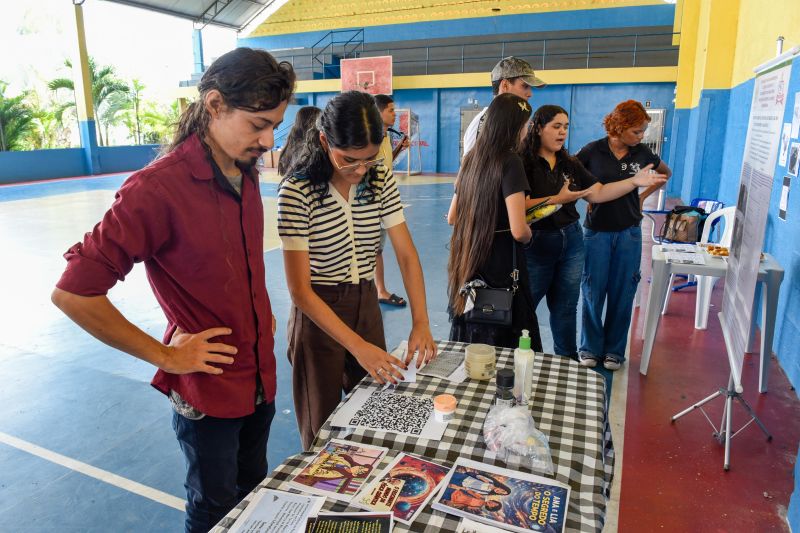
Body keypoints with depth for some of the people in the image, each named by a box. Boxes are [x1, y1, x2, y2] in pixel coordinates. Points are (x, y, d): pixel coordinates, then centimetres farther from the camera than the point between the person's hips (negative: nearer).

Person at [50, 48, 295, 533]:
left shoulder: (246, 174, 2)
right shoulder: (160, 188, -24)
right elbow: (73, 292, -23)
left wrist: (262, 311, 7)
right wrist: (165, 355, -17)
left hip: (261, 378, 7)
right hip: (208, 389, -6)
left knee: (254, 493, 25)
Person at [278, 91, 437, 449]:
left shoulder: (381, 178, -5)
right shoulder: (297, 191, -21)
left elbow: (407, 254, -6)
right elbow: (300, 289, -21)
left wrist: (421, 323, -19)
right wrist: (357, 346, -27)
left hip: (366, 305, 5)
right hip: (318, 311, -4)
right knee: (324, 429, 13)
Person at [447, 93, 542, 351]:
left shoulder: (471, 158, 7)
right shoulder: (510, 161, -14)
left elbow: (452, 217, 13)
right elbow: (519, 231, -21)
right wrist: (529, 233, 0)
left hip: (465, 266, 7)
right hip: (500, 267, -7)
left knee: (468, 345, 18)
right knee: (505, 348, 6)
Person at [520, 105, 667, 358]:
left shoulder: (570, 164, 9)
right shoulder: (524, 163, -12)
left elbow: (598, 193, 6)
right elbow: (520, 205, -22)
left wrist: (634, 182, -3)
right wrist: (558, 199, -21)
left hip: (571, 242, 6)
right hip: (537, 244, -6)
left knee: (565, 309, 17)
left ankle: (569, 362, 33)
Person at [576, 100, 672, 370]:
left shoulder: (642, 153, 1)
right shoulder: (593, 151, -7)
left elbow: (666, 173, 20)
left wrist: (644, 195, 10)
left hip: (628, 233, 2)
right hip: (596, 231, -2)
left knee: (622, 293, 6)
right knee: (593, 291, 3)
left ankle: (614, 350, 21)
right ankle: (590, 348, 19)